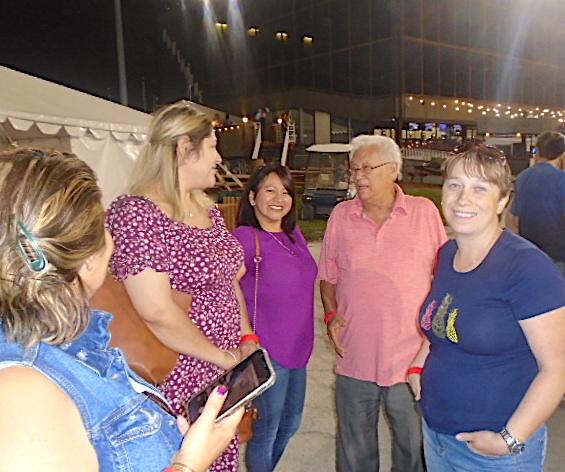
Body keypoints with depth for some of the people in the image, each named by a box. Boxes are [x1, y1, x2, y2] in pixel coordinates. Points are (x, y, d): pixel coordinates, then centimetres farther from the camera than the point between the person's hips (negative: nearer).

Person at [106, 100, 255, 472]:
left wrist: (247, 339, 6)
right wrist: (223, 357, -13)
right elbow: (157, 312, -24)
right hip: (177, 384, -8)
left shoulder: (209, 210, 9)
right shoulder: (136, 213, -18)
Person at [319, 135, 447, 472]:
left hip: (412, 358, -1)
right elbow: (328, 278, 10)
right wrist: (331, 315, -5)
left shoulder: (425, 211, -3)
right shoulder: (341, 216, 2)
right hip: (355, 358, 2)